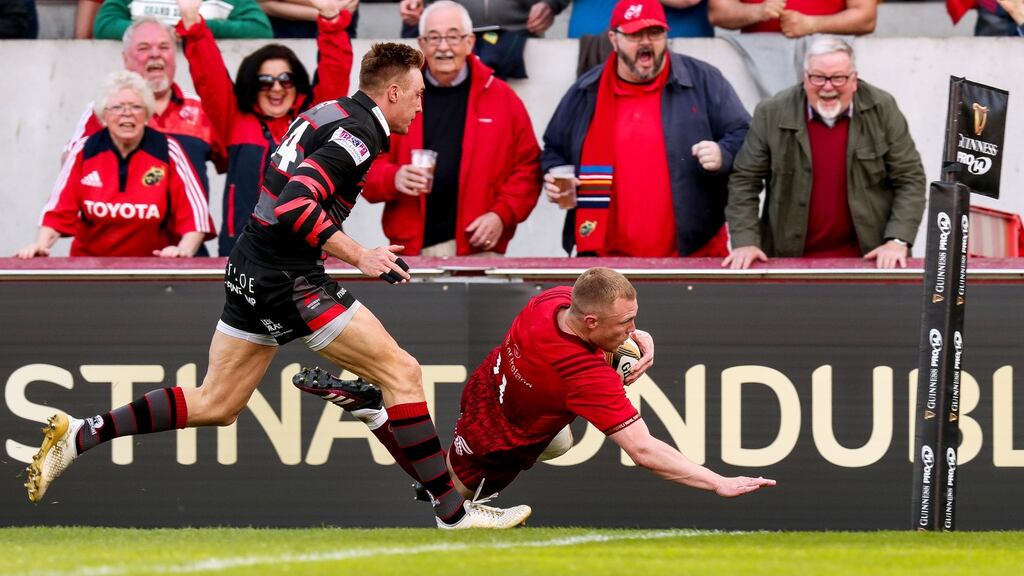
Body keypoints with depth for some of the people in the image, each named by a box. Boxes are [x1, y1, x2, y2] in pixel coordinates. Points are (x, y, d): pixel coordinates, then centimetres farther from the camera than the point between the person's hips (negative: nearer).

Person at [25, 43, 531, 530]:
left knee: (215, 405, 14)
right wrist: (360, 257, -23)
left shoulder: (327, 114, 15)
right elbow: (295, 206, -26)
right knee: (401, 371, -6)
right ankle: (452, 510, -6)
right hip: (288, 281, -9)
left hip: (250, 270, 10)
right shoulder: (358, 132, -15)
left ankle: (78, 436, 10)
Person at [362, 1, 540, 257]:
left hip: (479, 248, -1)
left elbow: (527, 166, 8)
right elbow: (368, 165, 8)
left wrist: (502, 215, -6)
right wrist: (393, 178, -14)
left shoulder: (500, 97, 8)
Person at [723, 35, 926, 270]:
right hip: (790, 257, 0)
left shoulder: (882, 110, 0)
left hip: (868, 257, 0)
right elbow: (745, 180, 5)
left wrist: (898, 241, -9)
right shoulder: (772, 114, -1)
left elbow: (910, 179, 2)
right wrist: (745, 242, -5)